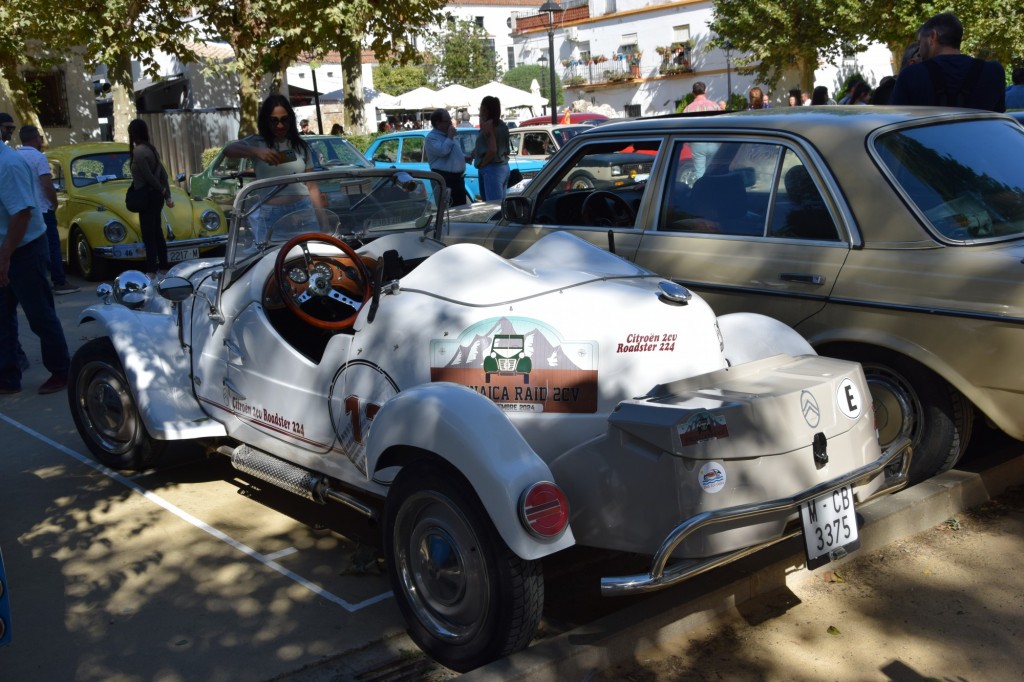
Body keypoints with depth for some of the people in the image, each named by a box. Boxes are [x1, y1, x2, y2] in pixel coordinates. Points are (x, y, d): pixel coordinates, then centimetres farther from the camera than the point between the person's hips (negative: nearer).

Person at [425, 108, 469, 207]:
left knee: (461, 206, 11)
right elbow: (443, 151, -25)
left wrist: (465, 157, 10)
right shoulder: (431, 137, -9)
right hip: (444, 178, -9)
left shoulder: (448, 134, 17)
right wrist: (450, 137, -14)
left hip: (458, 176, 9)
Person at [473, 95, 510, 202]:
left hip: (492, 169, -9)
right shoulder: (502, 125, 13)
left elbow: (492, 150, -21)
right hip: (504, 167, 9)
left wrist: (481, 164, -8)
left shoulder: (488, 124, -11)